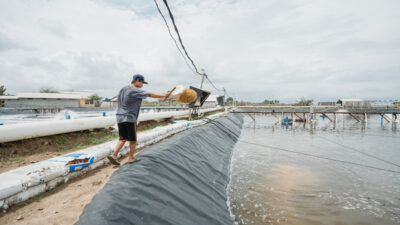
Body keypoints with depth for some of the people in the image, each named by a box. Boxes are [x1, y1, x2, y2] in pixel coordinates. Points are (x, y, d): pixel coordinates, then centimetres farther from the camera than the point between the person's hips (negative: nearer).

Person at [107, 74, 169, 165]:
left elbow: (118, 99, 26)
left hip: (120, 117, 8)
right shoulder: (135, 90, -12)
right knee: (133, 139, 6)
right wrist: (163, 95, -7)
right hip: (129, 118, -8)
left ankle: (114, 155, 1)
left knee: (123, 138, 11)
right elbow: (150, 95, -13)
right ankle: (131, 158, 16)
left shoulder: (123, 89, 13)